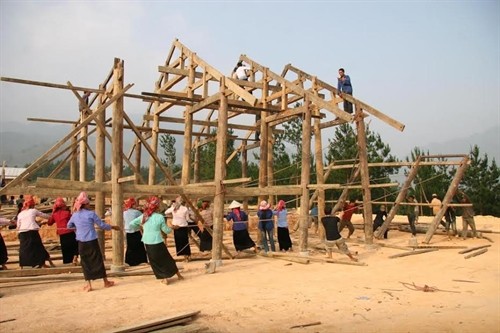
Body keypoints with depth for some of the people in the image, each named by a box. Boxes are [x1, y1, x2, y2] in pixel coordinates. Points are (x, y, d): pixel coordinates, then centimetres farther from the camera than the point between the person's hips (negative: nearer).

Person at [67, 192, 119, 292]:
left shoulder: (74, 215, 4)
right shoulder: (91, 213, -8)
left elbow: (69, 226, 22)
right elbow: (102, 225, -3)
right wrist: (113, 227, 11)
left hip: (81, 242, 3)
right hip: (92, 241, -3)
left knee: (85, 262, 10)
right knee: (98, 260, 7)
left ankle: (88, 284, 7)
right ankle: (106, 282, 18)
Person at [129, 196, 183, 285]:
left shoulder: (143, 216, -1)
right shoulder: (160, 217, -12)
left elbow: (131, 224, 6)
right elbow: (166, 230, -3)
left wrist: (139, 227, 22)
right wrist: (171, 228, 18)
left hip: (148, 244, 3)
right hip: (158, 243, -3)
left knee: (155, 262, 17)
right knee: (168, 259, 13)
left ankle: (164, 278, 14)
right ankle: (179, 275, 25)